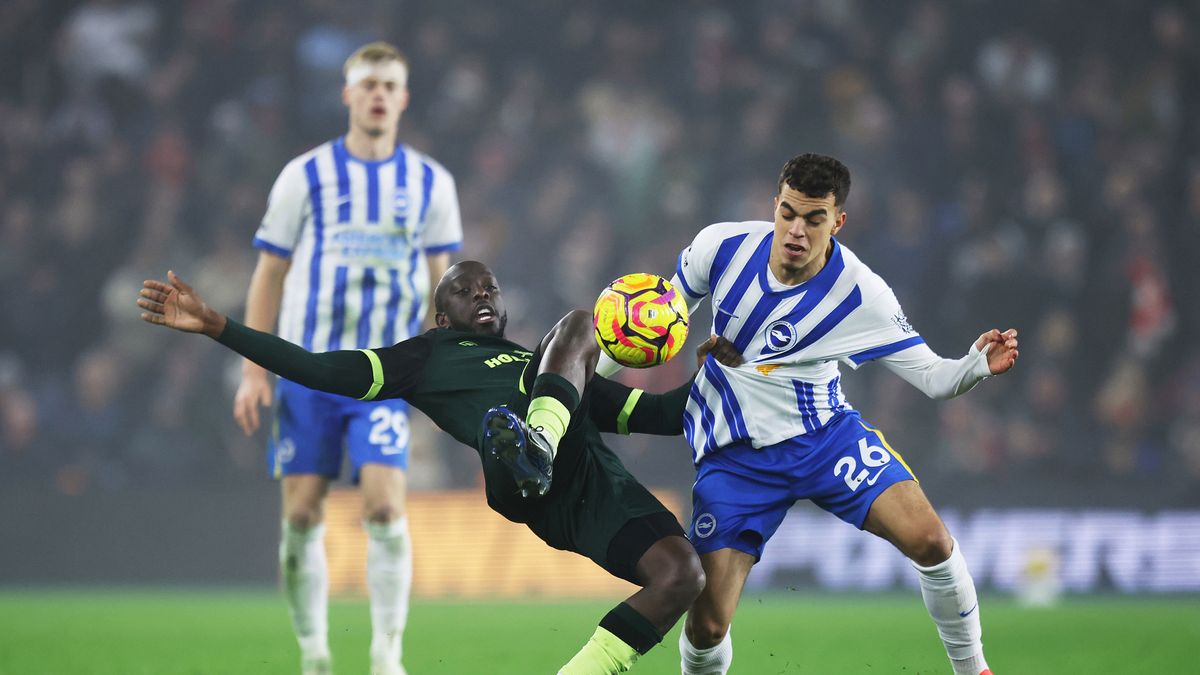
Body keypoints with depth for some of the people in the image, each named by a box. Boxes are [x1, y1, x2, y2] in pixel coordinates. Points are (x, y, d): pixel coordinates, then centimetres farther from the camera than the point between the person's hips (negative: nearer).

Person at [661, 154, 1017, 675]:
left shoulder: (862, 295, -16)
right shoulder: (722, 247, -12)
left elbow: (932, 377, -13)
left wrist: (979, 364, -34)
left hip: (825, 434, 0)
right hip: (735, 454, 0)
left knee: (930, 540, -21)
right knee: (705, 625, -11)